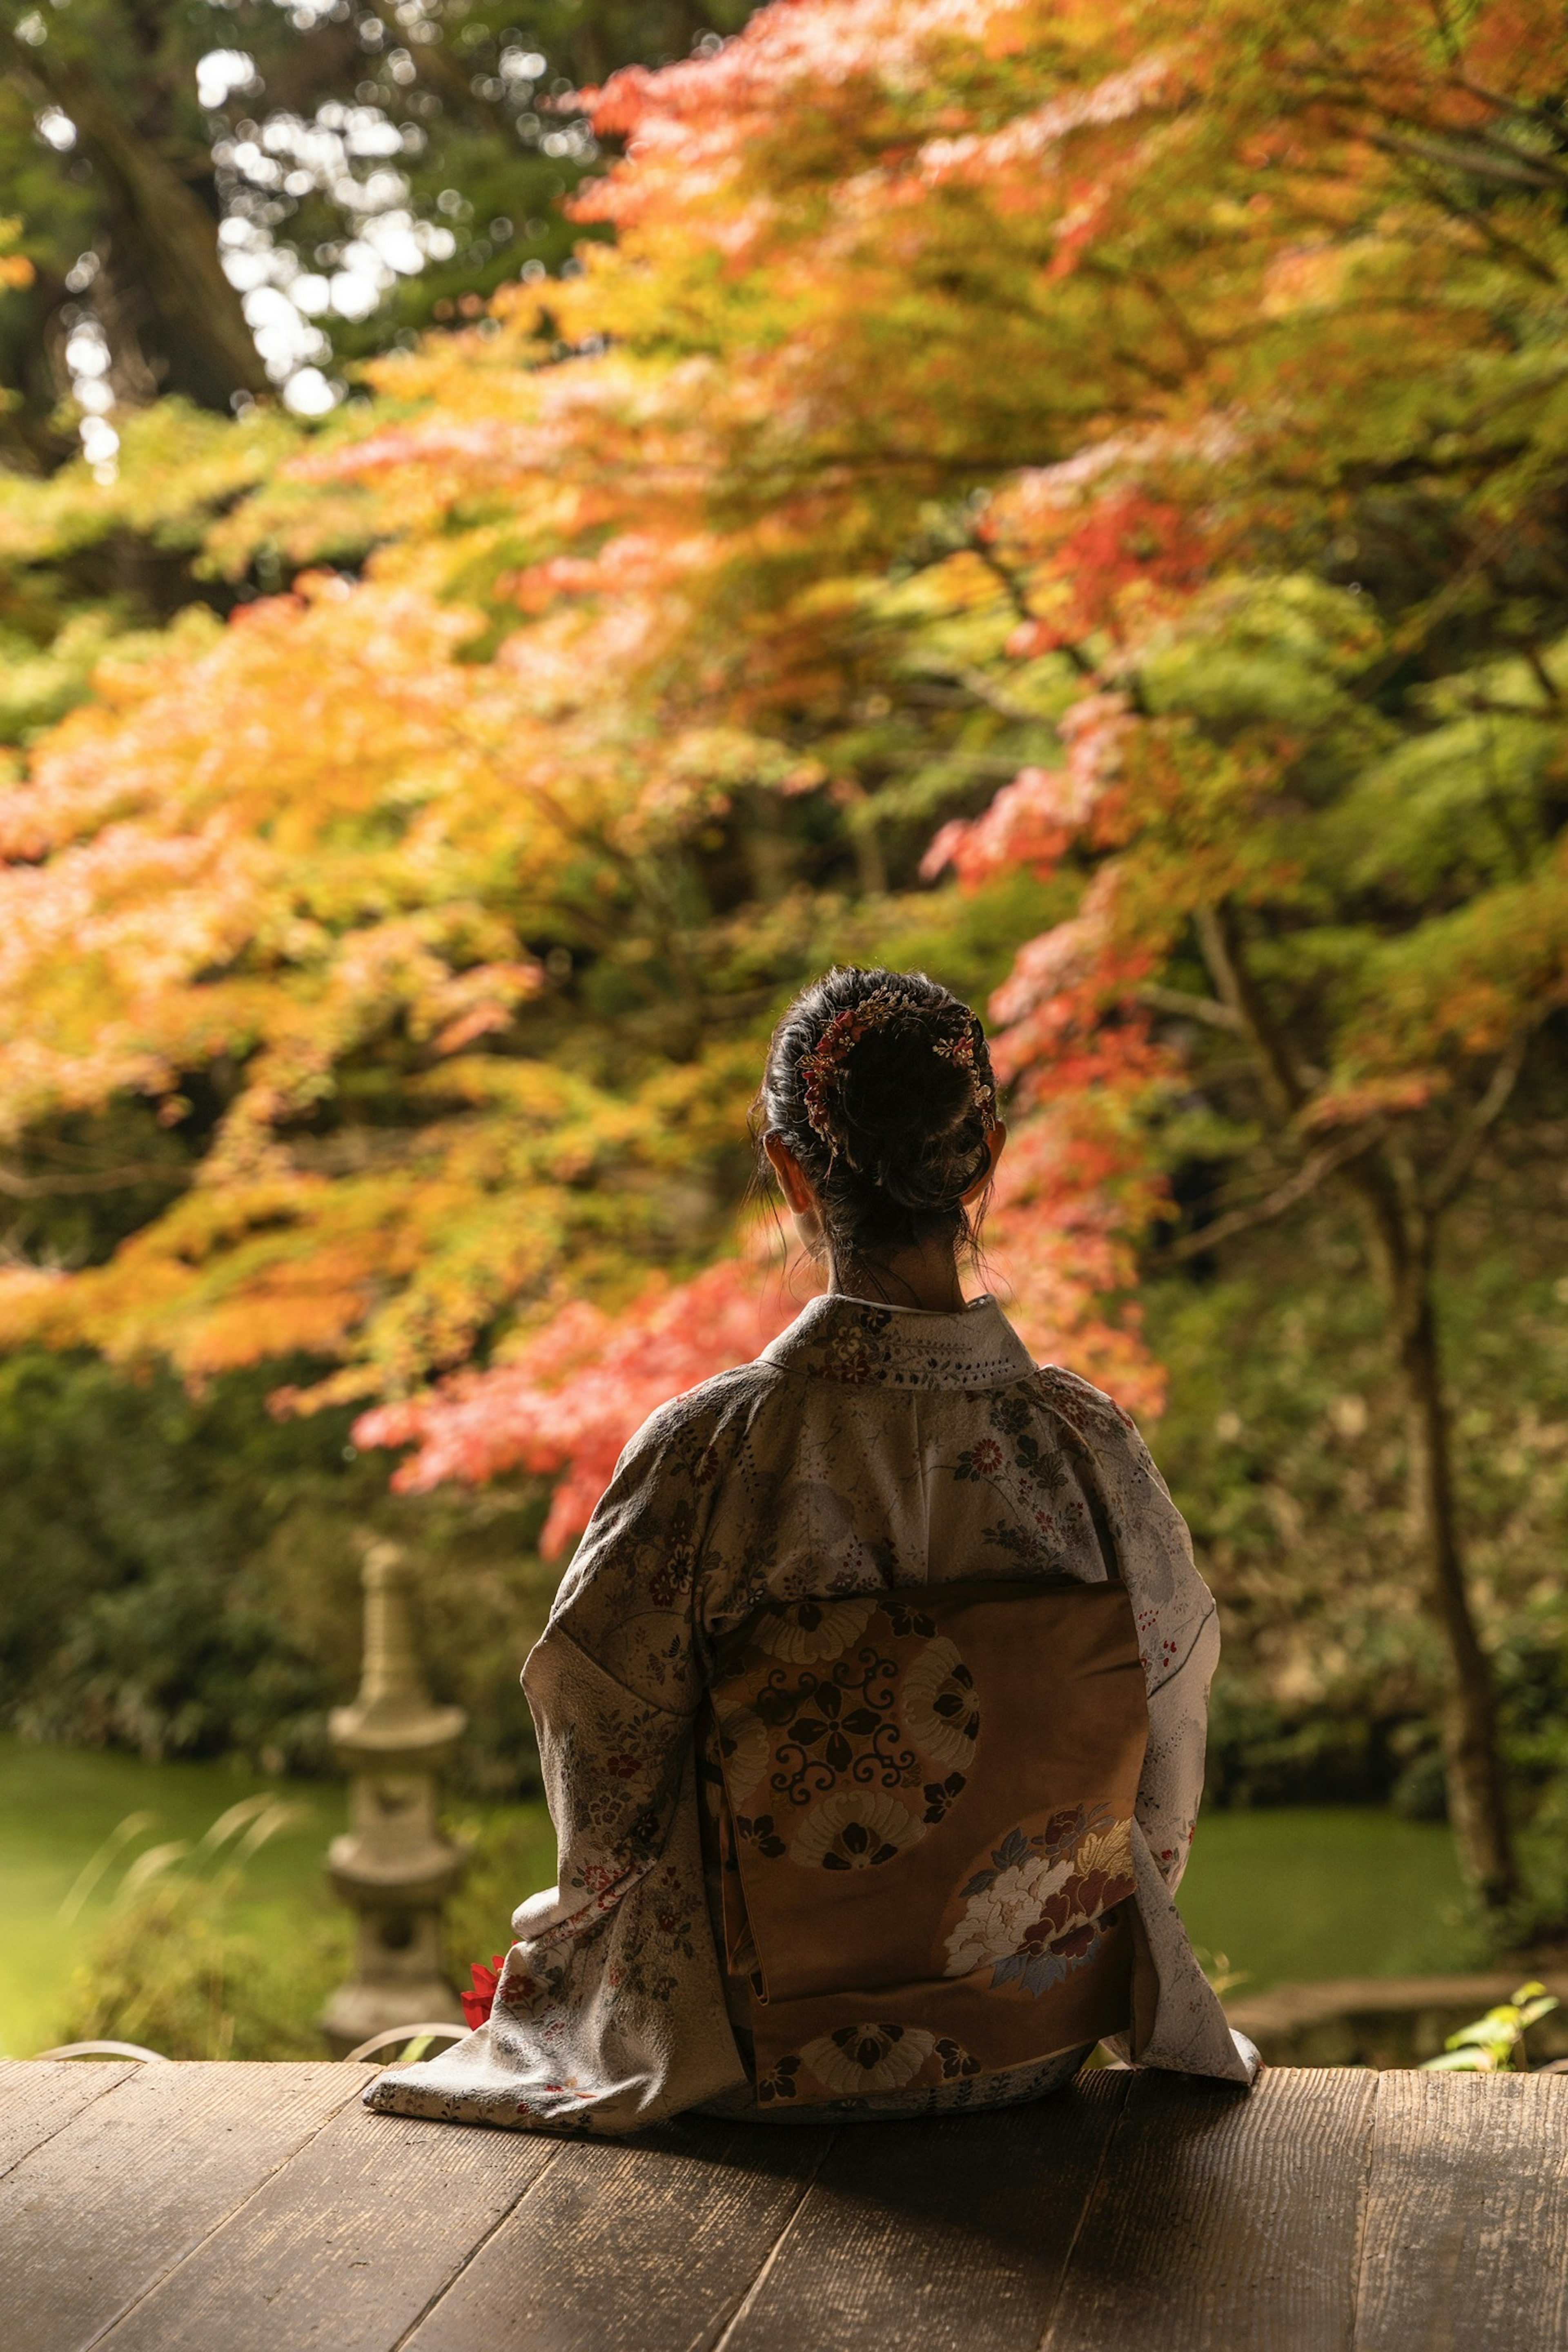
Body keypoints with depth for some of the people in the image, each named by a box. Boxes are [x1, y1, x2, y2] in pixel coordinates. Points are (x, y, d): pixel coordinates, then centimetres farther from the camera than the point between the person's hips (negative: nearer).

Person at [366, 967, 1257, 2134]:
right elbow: (1161, 1795, -1)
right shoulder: (1089, 1442, -15)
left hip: (761, 2062, -2)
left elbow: (608, 1800, -9)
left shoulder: (702, 1451, -22)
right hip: (1040, 2034, 3)